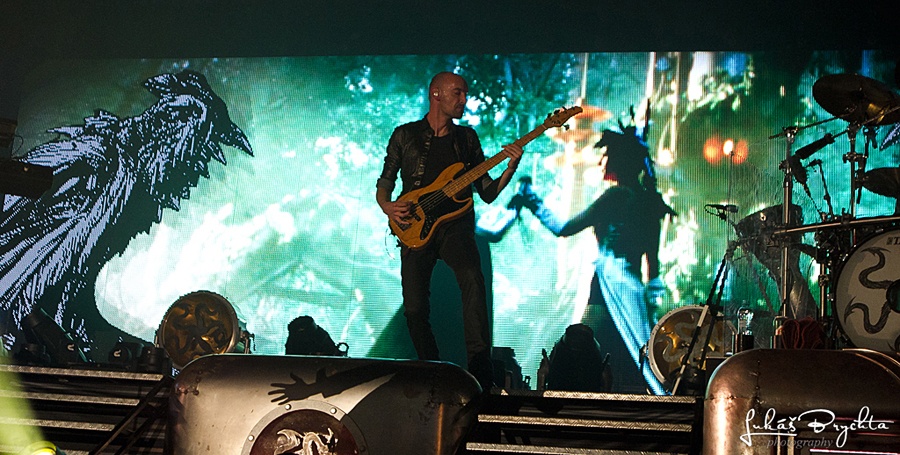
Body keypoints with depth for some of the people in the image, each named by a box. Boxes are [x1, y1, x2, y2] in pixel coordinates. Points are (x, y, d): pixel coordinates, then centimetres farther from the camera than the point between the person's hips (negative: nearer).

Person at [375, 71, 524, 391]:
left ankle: (480, 372, -30)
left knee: (473, 279, -30)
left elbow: (488, 193, 12)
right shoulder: (405, 135, 11)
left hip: (455, 225, 0)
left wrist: (511, 168, -5)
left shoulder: (466, 137, 15)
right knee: (415, 309, -8)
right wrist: (387, 206, -9)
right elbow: (383, 184, 13)